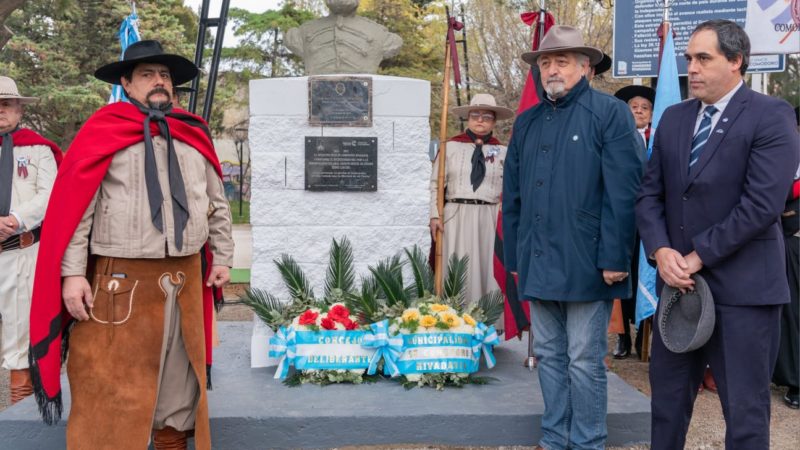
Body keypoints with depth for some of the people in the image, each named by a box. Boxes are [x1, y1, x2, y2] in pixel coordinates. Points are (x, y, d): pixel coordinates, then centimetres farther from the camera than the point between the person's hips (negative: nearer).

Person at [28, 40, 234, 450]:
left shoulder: (194, 137, 11)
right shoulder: (104, 131, -4)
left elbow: (217, 205, 17)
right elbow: (74, 209, -8)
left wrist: (222, 257, 14)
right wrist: (73, 273, -13)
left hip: (186, 281, 5)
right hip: (122, 283, -5)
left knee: (181, 380, 15)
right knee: (110, 389, -1)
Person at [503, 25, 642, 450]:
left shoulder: (610, 113, -4)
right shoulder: (526, 122, 13)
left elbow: (622, 193, -11)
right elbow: (512, 196, 15)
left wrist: (614, 258, -15)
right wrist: (514, 255, 11)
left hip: (585, 263, -6)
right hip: (538, 264, 6)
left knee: (584, 361, 1)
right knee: (549, 355, 14)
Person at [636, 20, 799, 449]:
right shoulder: (673, 118, 11)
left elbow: (762, 204, -17)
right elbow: (650, 193, 8)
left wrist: (699, 256, -15)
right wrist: (661, 250, -9)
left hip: (742, 286, -5)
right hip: (679, 281, 6)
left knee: (745, 409, 5)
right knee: (667, 398, 14)